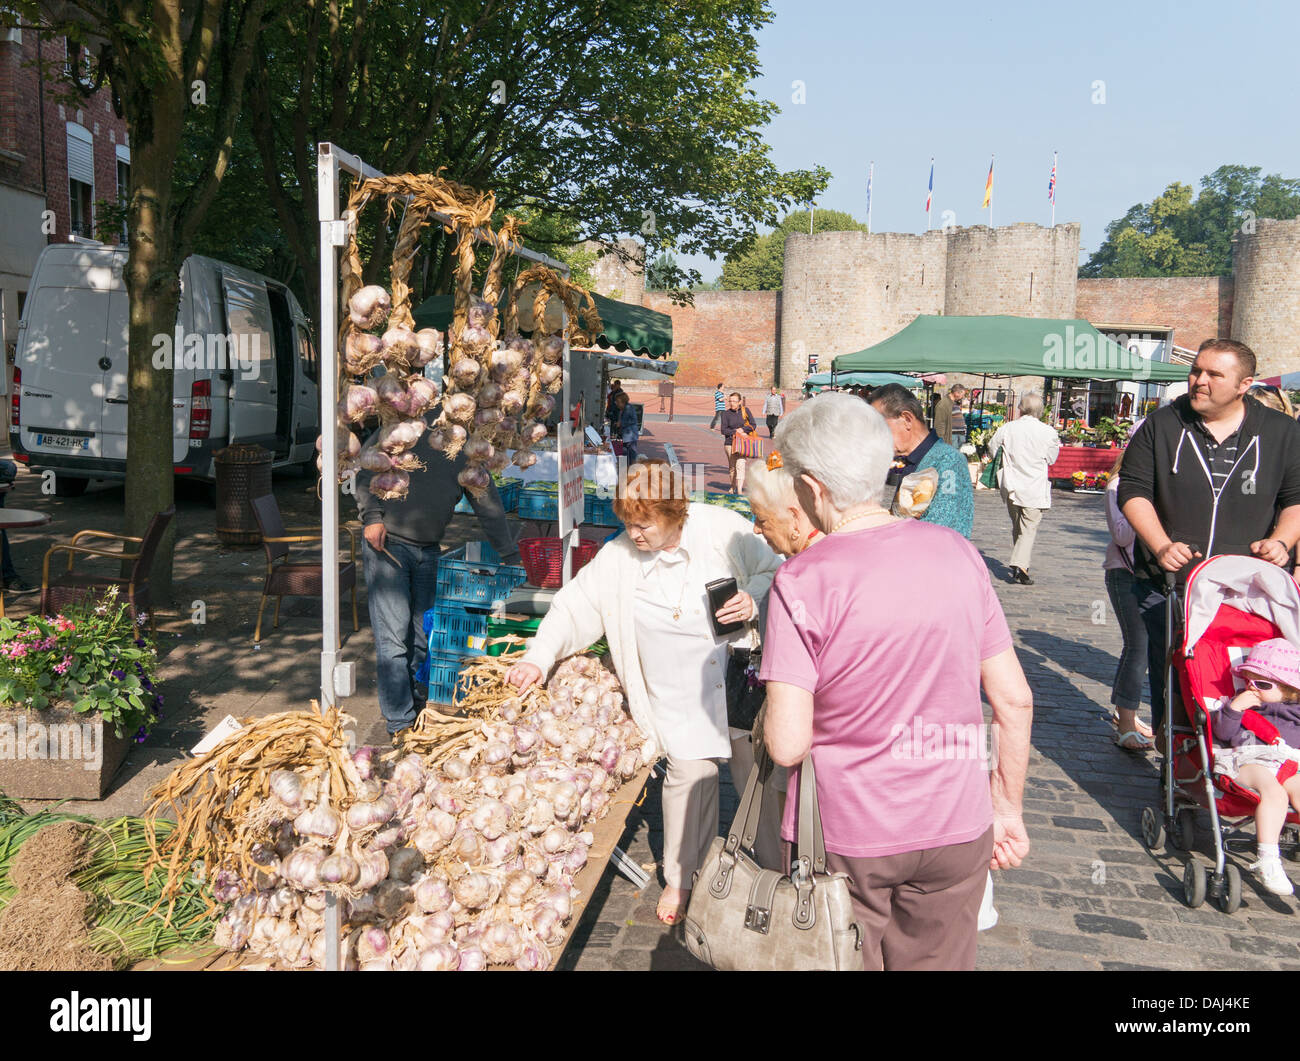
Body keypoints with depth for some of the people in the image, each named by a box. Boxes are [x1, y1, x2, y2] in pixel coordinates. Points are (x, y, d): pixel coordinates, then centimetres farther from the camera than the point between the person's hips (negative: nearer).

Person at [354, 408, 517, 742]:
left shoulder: (467, 455, 11)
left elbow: (488, 505, 14)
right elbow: (367, 470, 1)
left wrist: (511, 555, 11)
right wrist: (373, 516, -11)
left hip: (427, 552, 5)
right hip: (387, 545, -5)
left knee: (422, 636, 7)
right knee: (393, 636, -8)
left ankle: (415, 708, 24)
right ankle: (400, 724, -3)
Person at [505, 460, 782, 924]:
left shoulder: (724, 530, -11)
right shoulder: (617, 558, -5)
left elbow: (776, 571, 0)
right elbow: (576, 607, 2)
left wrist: (755, 599, -20)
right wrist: (539, 657, -7)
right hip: (677, 691, 0)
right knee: (691, 771, -1)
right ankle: (681, 877, 23)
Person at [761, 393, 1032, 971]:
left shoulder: (802, 580, -17)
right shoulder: (958, 552, -4)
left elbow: (787, 744, -20)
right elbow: (1014, 700, 2)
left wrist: (773, 713, 2)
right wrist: (1008, 809, 14)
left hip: (844, 838, -4)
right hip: (957, 833, 4)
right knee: (938, 962, 23)